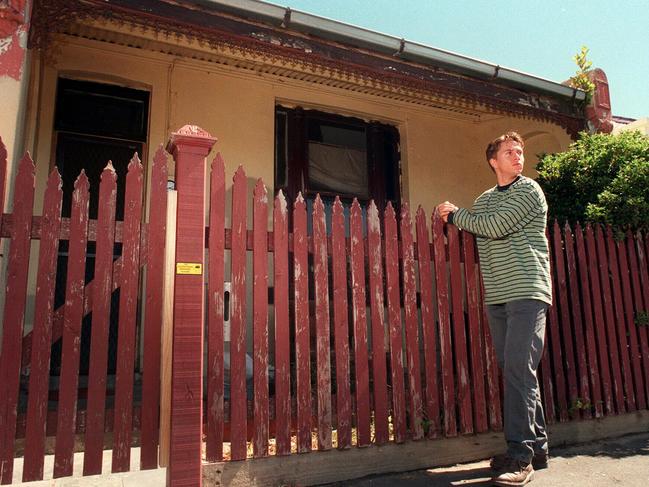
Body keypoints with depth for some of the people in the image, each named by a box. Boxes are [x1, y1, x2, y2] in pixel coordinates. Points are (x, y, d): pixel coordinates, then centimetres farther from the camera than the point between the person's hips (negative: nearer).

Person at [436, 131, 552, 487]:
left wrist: (454, 214, -1)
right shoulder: (484, 200, 18)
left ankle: (520, 457, -8)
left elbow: (495, 226, -13)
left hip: (527, 292, -6)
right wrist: (452, 217, 2)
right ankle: (536, 447, 20)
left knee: (518, 368, -14)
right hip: (497, 297, 6)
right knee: (514, 371, 8)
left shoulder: (529, 190, -2)